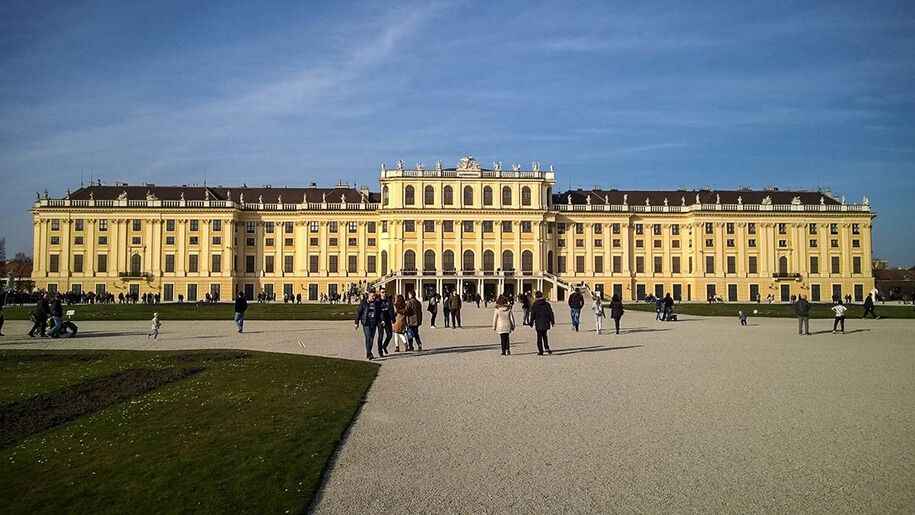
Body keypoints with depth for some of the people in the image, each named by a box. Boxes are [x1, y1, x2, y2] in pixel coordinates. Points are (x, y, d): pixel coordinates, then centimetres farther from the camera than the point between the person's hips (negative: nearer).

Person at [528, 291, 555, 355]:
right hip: (546, 322, 4)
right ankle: (546, 348, 8)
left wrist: (531, 323, 6)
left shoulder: (534, 305, -6)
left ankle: (540, 351, 4)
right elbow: (551, 313, 5)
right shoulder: (547, 304, 4)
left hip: (538, 323, -3)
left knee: (539, 337, 4)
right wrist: (552, 321, 10)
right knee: (544, 335, 22)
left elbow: (532, 315, -4)